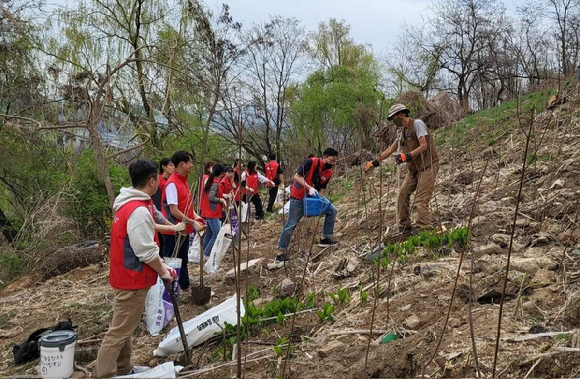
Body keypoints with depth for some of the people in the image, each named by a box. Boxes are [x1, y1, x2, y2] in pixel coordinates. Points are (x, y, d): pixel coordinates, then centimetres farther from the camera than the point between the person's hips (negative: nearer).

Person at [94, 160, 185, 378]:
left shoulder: (130, 204, 9)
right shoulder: (139, 211, -25)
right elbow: (146, 252, -23)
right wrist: (162, 271, -9)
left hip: (126, 275, 11)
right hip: (133, 278, -11)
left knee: (124, 327, 20)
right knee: (120, 331, -3)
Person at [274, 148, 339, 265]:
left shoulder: (329, 172, -2)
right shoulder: (311, 162, -21)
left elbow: (321, 188, 5)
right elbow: (297, 177, -21)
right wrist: (309, 188, -29)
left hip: (313, 197, 6)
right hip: (298, 198, -6)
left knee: (332, 211, -1)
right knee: (291, 224, -2)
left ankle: (326, 238, 8)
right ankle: (281, 252, 6)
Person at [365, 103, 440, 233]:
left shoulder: (417, 124, -12)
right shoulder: (402, 131, 13)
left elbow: (424, 146, -22)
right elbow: (390, 149, 19)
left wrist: (407, 156, -34)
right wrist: (375, 162, 17)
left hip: (427, 166, -8)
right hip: (414, 169, 8)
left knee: (421, 199, -15)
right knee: (403, 194, 6)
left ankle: (424, 230, -13)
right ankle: (404, 228, 15)